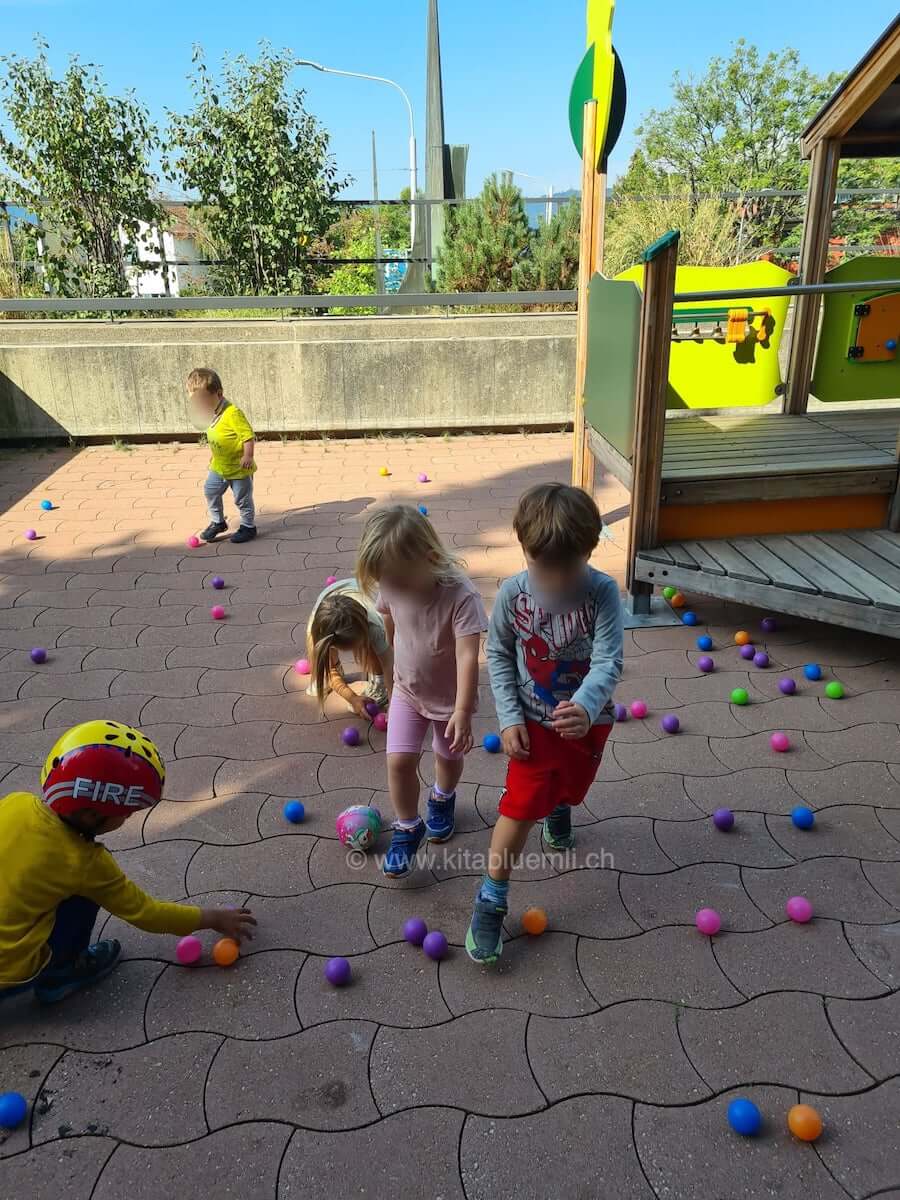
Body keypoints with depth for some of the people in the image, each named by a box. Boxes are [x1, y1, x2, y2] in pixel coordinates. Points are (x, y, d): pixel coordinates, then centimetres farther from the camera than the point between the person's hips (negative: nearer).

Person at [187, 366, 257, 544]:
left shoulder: (232, 413, -26)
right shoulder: (213, 413, 2)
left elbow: (249, 435, -27)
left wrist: (248, 456, -31)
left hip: (239, 468, -9)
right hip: (219, 466, 9)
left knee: (243, 498, 5)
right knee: (210, 491, 17)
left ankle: (248, 526, 23)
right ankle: (217, 522, 34)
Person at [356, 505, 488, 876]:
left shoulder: (460, 596, -34)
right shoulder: (392, 585, -18)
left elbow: (467, 655, -37)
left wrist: (462, 711, -40)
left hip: (450, 697, -3)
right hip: (406, 691, 3)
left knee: (449, 757, 20)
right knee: (399, 761, -4)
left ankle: (442, 798, 53)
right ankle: (407, 828, 20)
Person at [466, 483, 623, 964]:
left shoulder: (603, 593, -23)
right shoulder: (512, 593, -19)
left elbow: (608, 661, -29)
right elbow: (498, 655, -7)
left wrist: (585, 707, -48)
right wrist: (509, 717, -13)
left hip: (588, 720, 2)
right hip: (534, 720, -1)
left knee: (572, 786, 27)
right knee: (519, 808, -2)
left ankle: (557, 806, 65)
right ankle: (490, 902, 14)